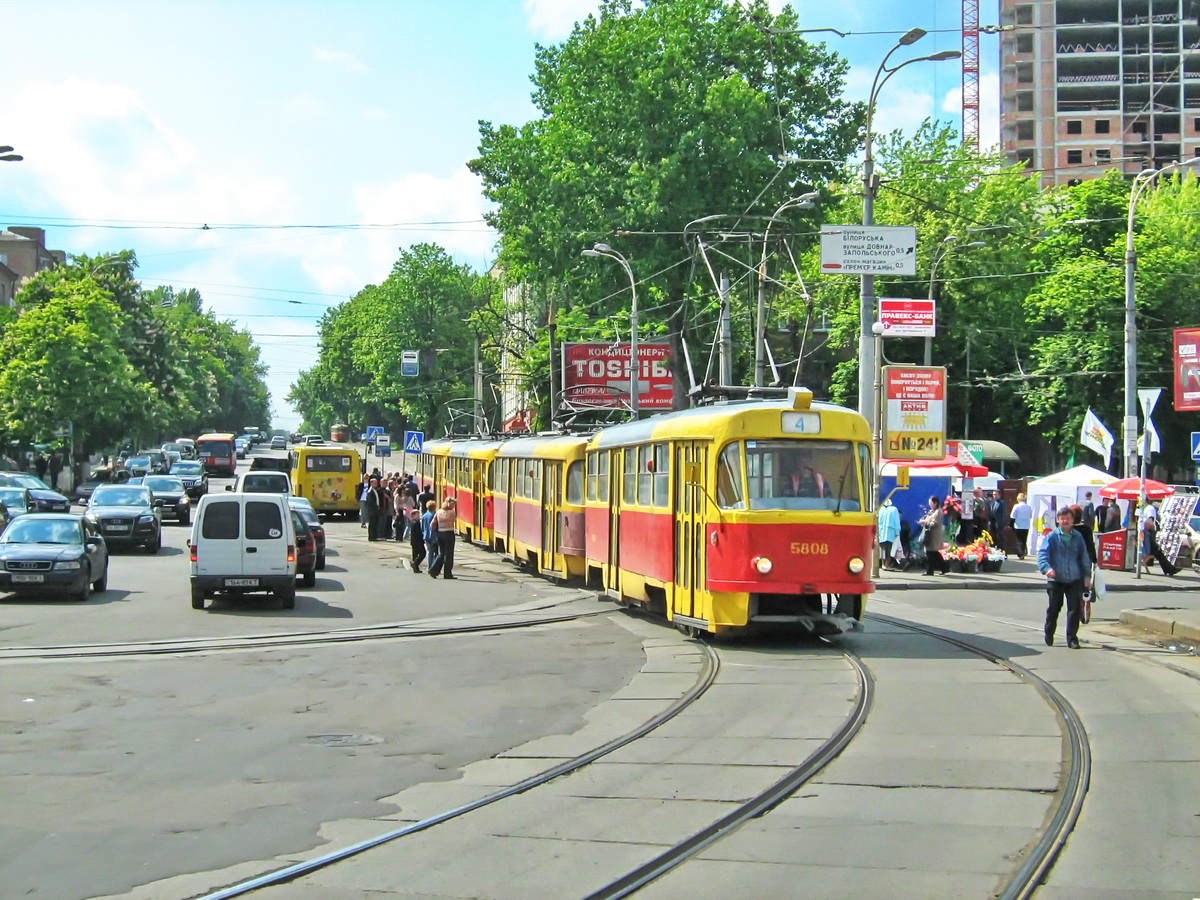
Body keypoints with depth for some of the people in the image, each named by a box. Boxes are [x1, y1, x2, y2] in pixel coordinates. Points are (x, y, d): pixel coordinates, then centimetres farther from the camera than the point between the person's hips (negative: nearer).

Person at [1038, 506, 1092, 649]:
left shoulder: (1077, 538, 8)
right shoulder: (1052, 537, -1)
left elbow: (1084, 557, 15)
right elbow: (1042, 553, -9)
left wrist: (1087, 576, 10)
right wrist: (1046, 567, -28)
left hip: (1075, 580, 2)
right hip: (1055, 579, -2)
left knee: (1075, 609, -6)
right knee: (1053, 608, 8)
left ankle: (1072, 638, 1)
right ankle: (1049, 636, 26)